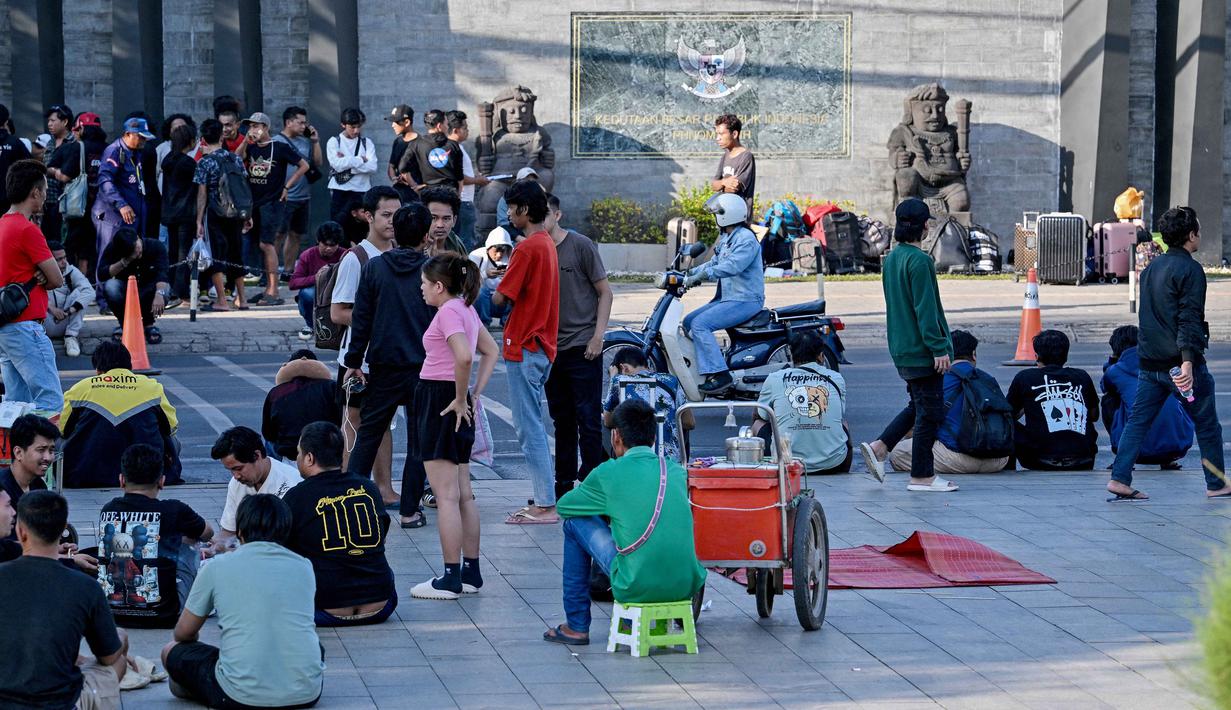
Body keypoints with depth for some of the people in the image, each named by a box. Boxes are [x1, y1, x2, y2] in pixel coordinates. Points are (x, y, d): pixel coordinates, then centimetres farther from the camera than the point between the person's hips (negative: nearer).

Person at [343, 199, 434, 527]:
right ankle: (410, 510, 6)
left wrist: (354, 361, 7)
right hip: (422, 367, -2)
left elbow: (361, 318, 0)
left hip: (384, 365, 2)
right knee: (418, 439, 5)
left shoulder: (375, 267, -2)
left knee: (368, 433, 13)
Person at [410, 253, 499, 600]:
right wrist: (475, 393, 14)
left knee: (446, 496, -7)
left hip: (440, 400, -10)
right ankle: (471, 572, 18)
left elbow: (464, 356, -30)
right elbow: (491, 351, 23)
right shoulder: (466, 308, 13)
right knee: (463, 494, 13)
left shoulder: (449, 311, -15)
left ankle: (451, 578, -5)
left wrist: (461, 399, -19)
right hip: (455, 404, 10)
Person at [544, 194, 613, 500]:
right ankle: (564, 483, 18)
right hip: (551, 347, 5)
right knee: (562, 419, 12)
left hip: (582, 347, -5)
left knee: (588, 418, -5)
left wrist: (598, 336, -10)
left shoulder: (580, 245, -4)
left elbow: (604, 292, -2)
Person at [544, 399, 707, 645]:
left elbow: (563, 506, 16)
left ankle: (576, 626, 22)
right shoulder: (677, 471, 10)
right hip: (687, 585, 5)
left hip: (637, 587, -5)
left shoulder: (609, 473, -2)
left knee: (575, 523, 16)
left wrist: (602, 503, 33)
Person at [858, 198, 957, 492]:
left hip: (901, 348, 9)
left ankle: (879, 447, 9)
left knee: (918, 406, 19)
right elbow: (925, 309, -20)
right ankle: (922, 476, 3)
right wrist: (939, 348, -19)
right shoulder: (919, 261, -17)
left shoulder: (892, 258, 10)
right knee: (929, 410, -1)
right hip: (922, 349, -9)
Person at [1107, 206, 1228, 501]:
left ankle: (1120, 479, -5)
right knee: (1207, 425, 7)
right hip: (1179, 362, -7)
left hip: (1150, 363, 7)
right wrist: (1188, 360, -27)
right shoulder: (1189, 269, -11)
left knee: (1138, 420, 6)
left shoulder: (1151, 268, 13)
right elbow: (1189, 319, -20)